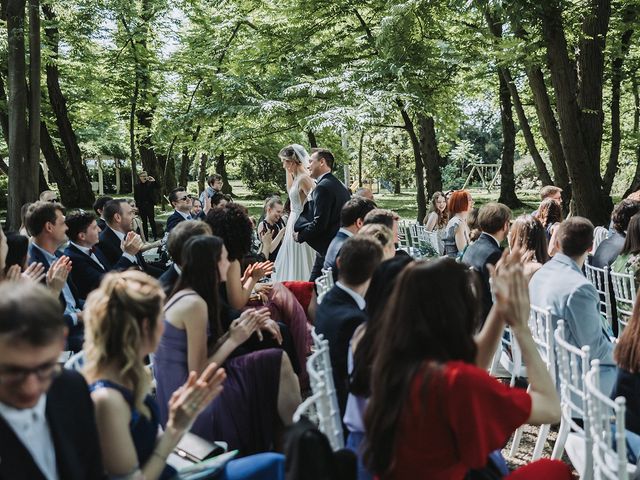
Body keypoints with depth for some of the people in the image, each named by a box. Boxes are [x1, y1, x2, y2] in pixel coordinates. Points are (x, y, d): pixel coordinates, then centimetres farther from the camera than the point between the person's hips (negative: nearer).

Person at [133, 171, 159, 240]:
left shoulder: (150, 183, 0)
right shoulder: (136, 186, 4)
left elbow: (158, 188, -9)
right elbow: (135, 197, 5)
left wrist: (154, 181, -22)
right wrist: (137, 206, 0)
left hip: (150, 205, -2)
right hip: (141, 206, 2)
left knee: (152, 221, -4)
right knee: (144, 222, 7)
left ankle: (155, 236, -1)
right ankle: (145, 237, 11)